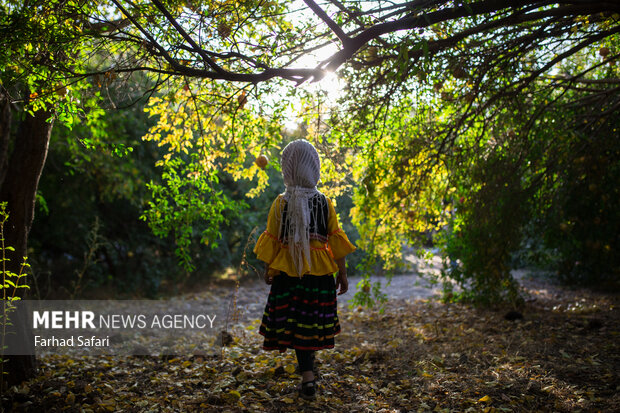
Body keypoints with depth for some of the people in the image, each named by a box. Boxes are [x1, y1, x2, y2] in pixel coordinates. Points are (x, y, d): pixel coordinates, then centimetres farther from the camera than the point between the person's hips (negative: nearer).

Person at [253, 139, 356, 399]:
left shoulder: (280, 204, -8)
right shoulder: (325, 203, -5)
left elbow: (272, 240, -3)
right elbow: (336, 240, -3)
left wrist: (268, 270, 11)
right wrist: (342, 273, 5)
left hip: (288, 272, -1)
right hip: (320, 272, 2)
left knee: (296, 324, 5)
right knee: (312, 321, 17)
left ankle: (308, 375, -5)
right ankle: (308, 368, 35)